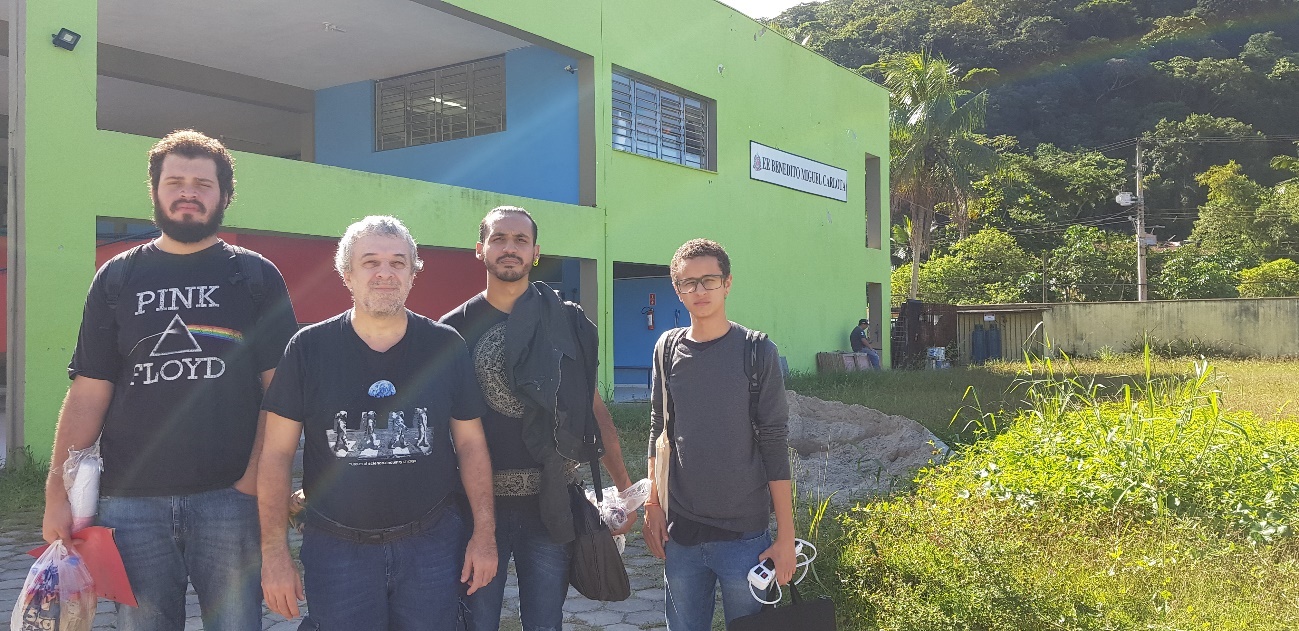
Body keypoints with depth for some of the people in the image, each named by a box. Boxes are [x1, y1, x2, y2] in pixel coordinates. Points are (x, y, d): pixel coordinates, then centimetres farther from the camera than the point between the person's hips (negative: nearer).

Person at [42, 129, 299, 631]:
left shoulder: (257, 276, 4)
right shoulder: (117, 278, 9)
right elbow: (88, 395, 5)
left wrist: (256, 475, -11)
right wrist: (57, 493, -2)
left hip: (229, 497, -1)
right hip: (131, 500, 2)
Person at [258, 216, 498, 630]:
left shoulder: (446, 347, 0)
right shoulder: (309, 348, -3)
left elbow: (470, 444, 5)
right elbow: (277, 454, -2)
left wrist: (484, 533, 0)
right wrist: (274, 552, -6)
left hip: (432, 544, 1)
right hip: (336, 548, -1)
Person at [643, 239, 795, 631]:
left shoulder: (756, 351, -6)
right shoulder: (668, 348, 3)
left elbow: (774, 444, -7)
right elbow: (658, 430, 11)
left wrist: (786, 537, -8)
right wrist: (652, 507, 7)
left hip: (744, 534, -3)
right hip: (679, 531, 3)